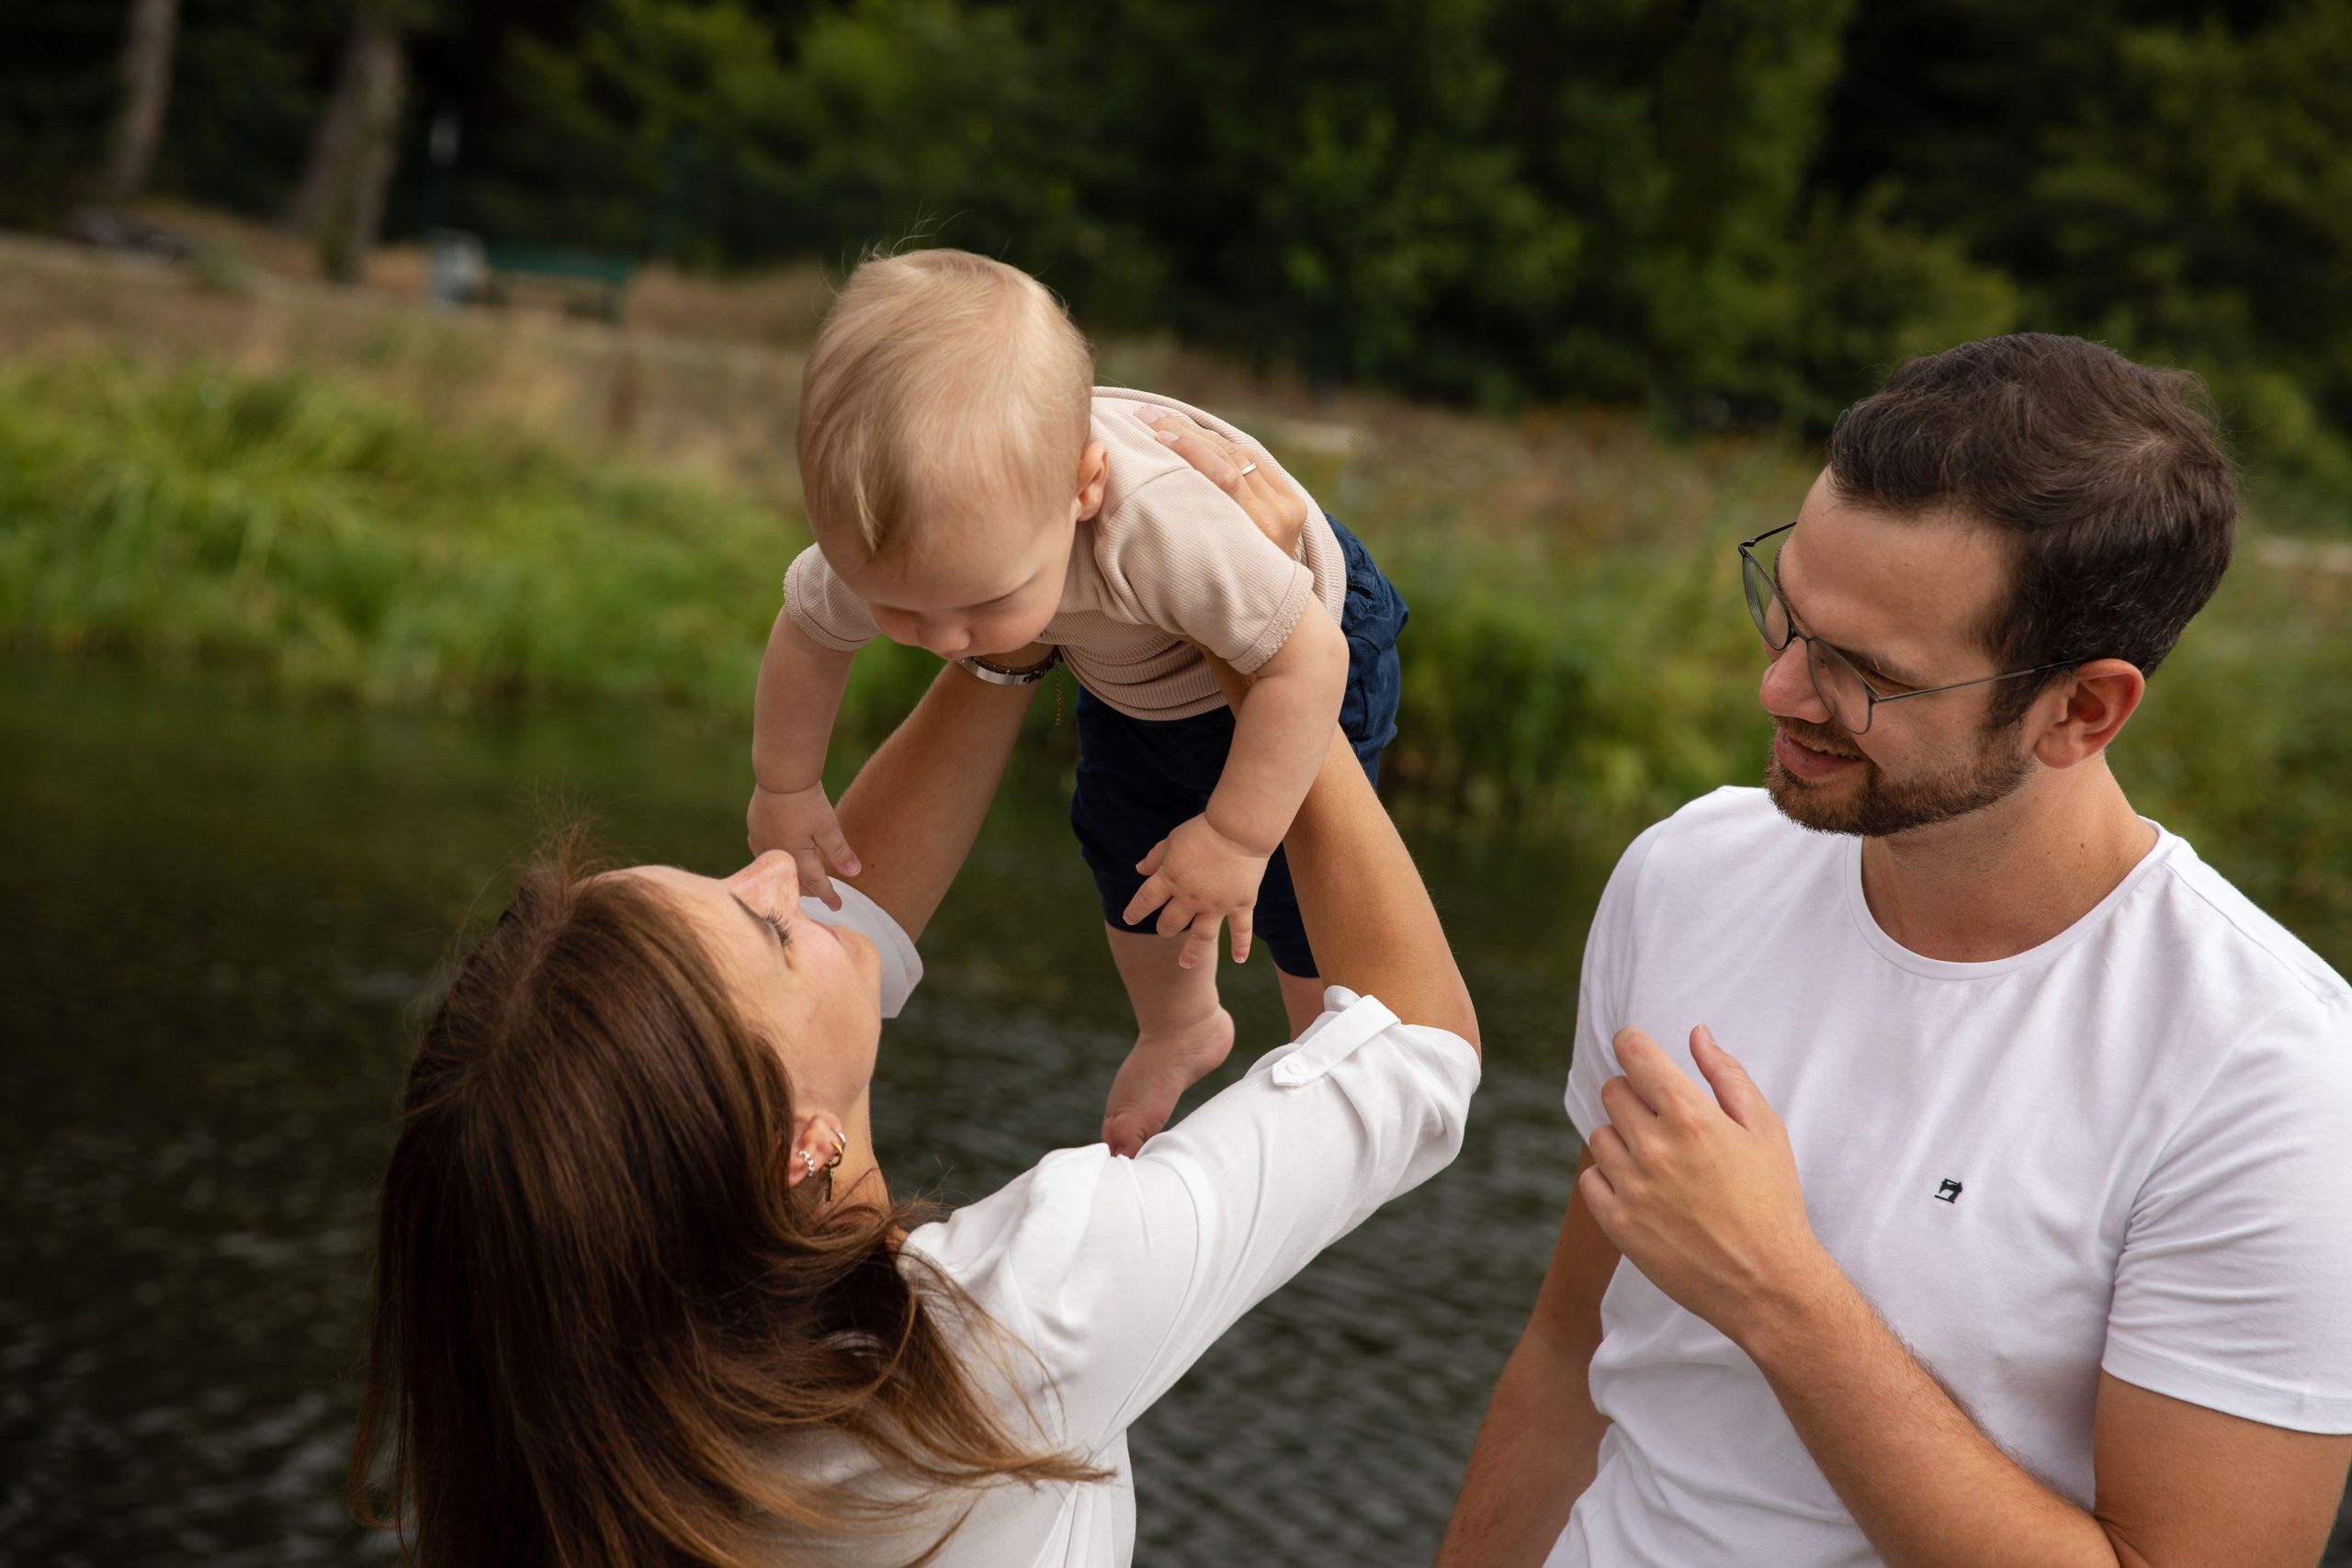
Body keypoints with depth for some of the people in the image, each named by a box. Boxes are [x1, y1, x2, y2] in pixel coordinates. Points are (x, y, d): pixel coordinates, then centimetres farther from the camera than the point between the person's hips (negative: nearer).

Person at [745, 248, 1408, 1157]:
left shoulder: (1164, 531, -53)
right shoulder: (891, 537, -35)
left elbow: (1309, 659, -39)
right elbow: (806, 635, -12)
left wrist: (1238, 838, -34)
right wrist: (785, 790, 0)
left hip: (1294, 647, -5)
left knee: (1295, 896, 3)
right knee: (1125, 857, 18)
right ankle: (1179, 1031, 49)